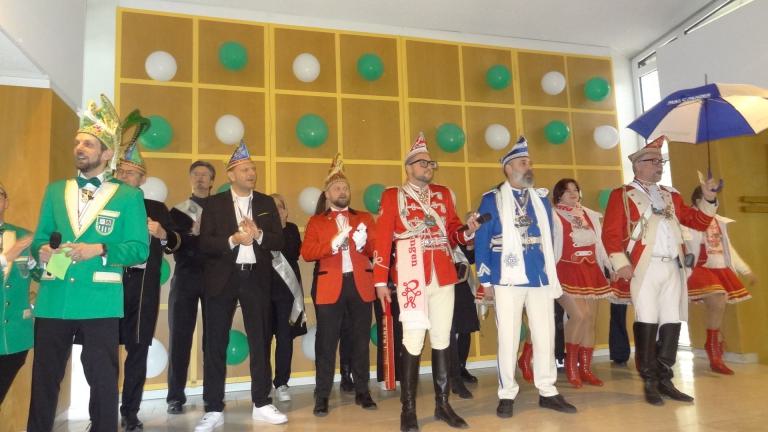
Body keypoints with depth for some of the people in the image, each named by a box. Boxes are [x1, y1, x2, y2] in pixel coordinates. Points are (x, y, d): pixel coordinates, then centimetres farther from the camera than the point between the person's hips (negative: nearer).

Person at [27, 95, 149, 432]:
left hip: (100, 302, -3)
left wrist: (100, 249, -18)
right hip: (53, 300, 4)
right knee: (44, 376, 11)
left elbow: (140, 248, -4)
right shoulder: (55, 191, 13)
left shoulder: (128, 196, 1)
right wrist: (41, 250, -9)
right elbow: (40, 237, 14)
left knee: (103, 377, 6)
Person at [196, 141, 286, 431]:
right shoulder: (214, 203, 3)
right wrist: (233, 240, -21)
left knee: (260, 342, 7)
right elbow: (204, 243, -6)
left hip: (256, 279, 2)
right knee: (215, 344, 3)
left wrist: (258, 235, -16)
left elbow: (279, 241, 2)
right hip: (223, 279, -1)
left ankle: (262, 404, 19)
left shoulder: (266, 203, 9)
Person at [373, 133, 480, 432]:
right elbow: (382, 239, -3)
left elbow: (452, 233, 16)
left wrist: (468, 231, -7)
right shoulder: (392, 196, 2)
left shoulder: (443, 194, 15)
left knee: (442, 340, 9)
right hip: (412, 278, -4)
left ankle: (443, 404, 21)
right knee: (413, 341, -4)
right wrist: (380, 281, -7)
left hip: (444, 277, 5)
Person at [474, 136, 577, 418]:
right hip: (508, 278, -4)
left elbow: (548, 237, 14)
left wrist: (551, 272, 10)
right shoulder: (492, 199, -1)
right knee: (508, 337, 3)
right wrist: (485, 278, -7)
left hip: (541, 277, 4)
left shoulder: (541, 197, 12)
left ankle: (547, 392, 24)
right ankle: (507, 395, 16)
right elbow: (481, 241, -3)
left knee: (545, 335, 10)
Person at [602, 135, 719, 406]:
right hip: (644, 268, -6)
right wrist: (622, 264, -17)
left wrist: (708, 199, 4)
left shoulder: (671, 196, 20)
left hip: (672, 267, 6)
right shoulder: (622, 195, 1)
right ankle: (650, 382, 8)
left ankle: (665, 379, 19)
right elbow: (610, 233, -7)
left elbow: (698, 223, 19)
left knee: (672, 322, 7)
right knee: (647, 323, -3)